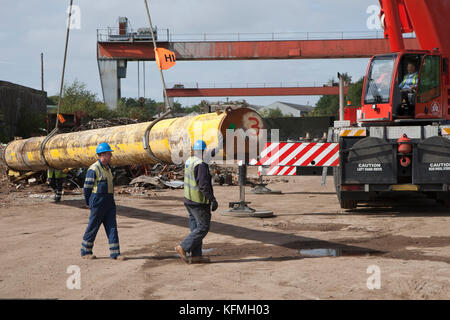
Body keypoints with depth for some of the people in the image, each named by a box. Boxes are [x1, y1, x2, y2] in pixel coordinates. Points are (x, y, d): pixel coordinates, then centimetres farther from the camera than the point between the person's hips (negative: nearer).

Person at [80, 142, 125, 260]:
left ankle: (115, 253, 2)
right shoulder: (93, 169, -13)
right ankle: (85, 252, 14)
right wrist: (89, 203, -1)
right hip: (98, 202, -8)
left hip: (110, 202, 8)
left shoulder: (108, 168, 14)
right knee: (93, 227, 2)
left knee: (112, 227, 2)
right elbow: (87, 187, -9)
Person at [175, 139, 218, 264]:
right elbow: (204, 185, -24)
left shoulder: (189, 161, 7)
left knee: (196, 227, 11)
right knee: (203, 227, -1)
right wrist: (213, 200, -18)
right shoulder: (201, 165, -20)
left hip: (189, 199, 9)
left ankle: (196, 255, 12)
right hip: (199, 201, -9)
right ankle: (183, 247, -5)